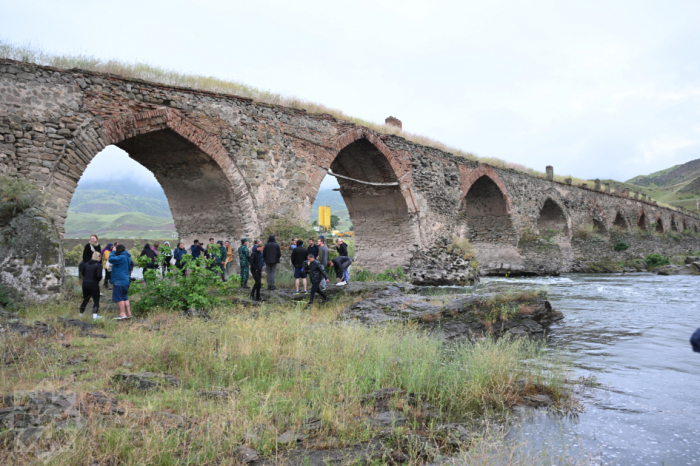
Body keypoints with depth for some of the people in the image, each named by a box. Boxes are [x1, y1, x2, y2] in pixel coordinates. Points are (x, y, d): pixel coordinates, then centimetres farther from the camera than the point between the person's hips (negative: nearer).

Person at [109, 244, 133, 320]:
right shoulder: (128, 257, 14)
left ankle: (122, 314, -6)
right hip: (126, 280, 10)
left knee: (119, 298, -5)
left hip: (119, 280, -10)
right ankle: (128, 313, 14)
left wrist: (113, 252, -7)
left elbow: (111, 259, -20)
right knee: (125, 297, 14)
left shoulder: (121, 257, -17)